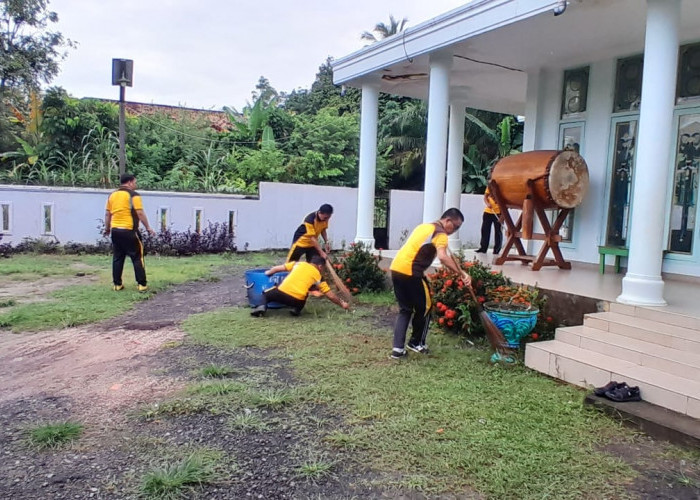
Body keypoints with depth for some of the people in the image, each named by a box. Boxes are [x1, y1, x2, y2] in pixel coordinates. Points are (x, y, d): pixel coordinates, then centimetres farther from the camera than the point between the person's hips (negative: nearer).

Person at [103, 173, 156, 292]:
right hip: (129, 231, -6)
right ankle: (142, 284, 1)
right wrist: (148, 227, -3)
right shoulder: (133, 195, -7)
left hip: (115, 230, 6)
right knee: (137, 258, 1)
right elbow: (140, 213, -11)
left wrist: (107, 229, 23)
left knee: (117, 258, 12)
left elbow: (107, 214, 14)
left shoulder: (112, 195, 12)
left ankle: (117, 284, 14)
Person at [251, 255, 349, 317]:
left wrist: (268, 272, 39)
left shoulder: (299, 263, 20)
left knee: (266, 293, 30)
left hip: (282, 293, 1)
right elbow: (330, 295, 16)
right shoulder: (318, 275, 15)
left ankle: (263, 306, 0)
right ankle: (297, 309, 11)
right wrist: (342, 303, 31)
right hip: (297, 300, 0)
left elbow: (277, 268, 19)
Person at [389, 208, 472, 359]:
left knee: (405, 310, 16)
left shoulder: (424, 226, 22)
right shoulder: (440, 234, -6)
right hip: (410, 272, -8)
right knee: (424, 308, 12)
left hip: (396, 268, 8)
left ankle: (398, 348, 9)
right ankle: (416, 343, 26)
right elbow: (443, 257, -24)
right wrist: (462, 274, -26)